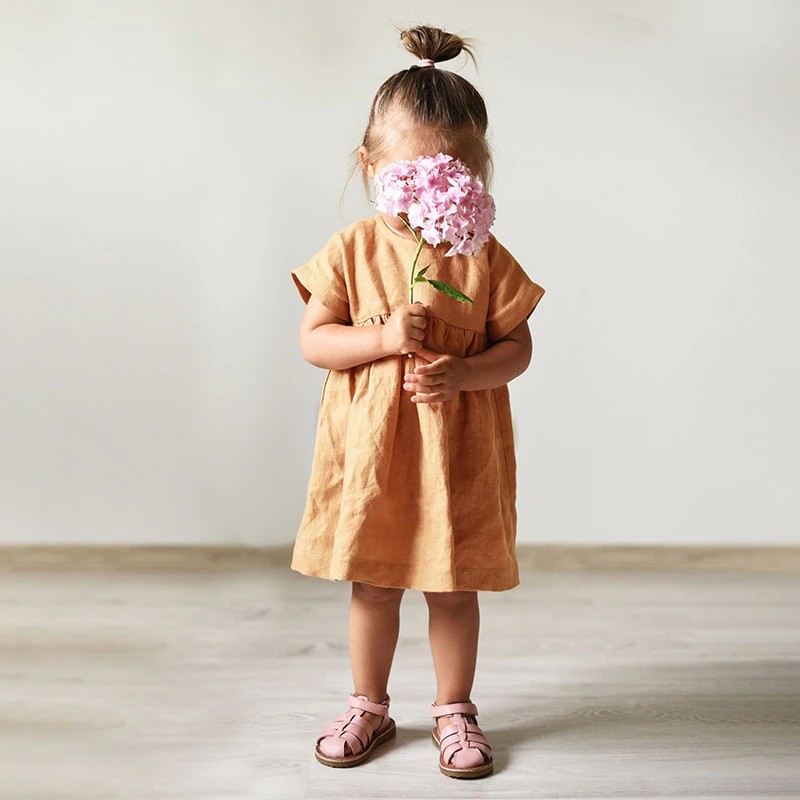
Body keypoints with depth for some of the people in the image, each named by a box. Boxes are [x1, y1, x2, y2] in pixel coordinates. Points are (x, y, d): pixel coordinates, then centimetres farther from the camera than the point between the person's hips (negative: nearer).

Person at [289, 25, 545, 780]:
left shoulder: (485, 258, -5)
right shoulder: (353, 250, -4)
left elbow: (517, 348, -2)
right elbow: (313, 340, -4)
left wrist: (461, 372, -20)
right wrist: (383, 337, -20)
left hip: (457, 449, 0)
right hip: (368, 446, 1)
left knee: (454, 587, 10)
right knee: (370, 584, 13)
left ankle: (454, 709, 30)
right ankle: (369, 704, 33)